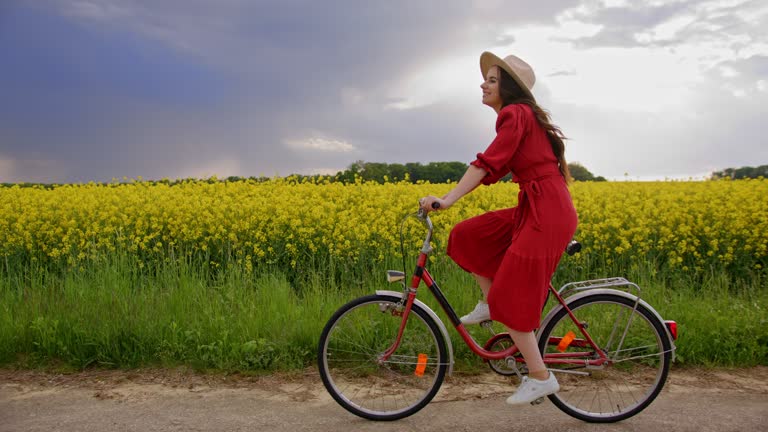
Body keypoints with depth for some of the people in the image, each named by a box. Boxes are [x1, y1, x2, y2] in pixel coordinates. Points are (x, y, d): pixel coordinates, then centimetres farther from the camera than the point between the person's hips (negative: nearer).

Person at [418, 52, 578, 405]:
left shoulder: (515, 113, -10)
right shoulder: (523, 115, 19)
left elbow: (490, 163, -23)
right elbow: (497, 169, 19)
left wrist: (447, 199, -29)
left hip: (547, 214, -9)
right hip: (534, 209, 9)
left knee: (510, 297, -7)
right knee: (467, 235, 9)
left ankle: (541, 378, 5)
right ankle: (488, 304, 19)